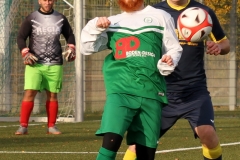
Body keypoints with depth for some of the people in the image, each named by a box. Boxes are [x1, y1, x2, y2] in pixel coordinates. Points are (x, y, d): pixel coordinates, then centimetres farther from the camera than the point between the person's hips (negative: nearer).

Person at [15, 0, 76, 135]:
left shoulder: (61, 19, 7)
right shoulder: (31, 19, 0)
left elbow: (70, 35, 19)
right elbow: (21, 37, 1)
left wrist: (71, 48, 3)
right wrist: (25, 53, -12)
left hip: (55, 64, 2)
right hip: (35, 63, -2)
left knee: (52, 95, 4)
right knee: (29, 92, -12)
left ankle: (51, 126, 14)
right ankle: (23, 126, -8)